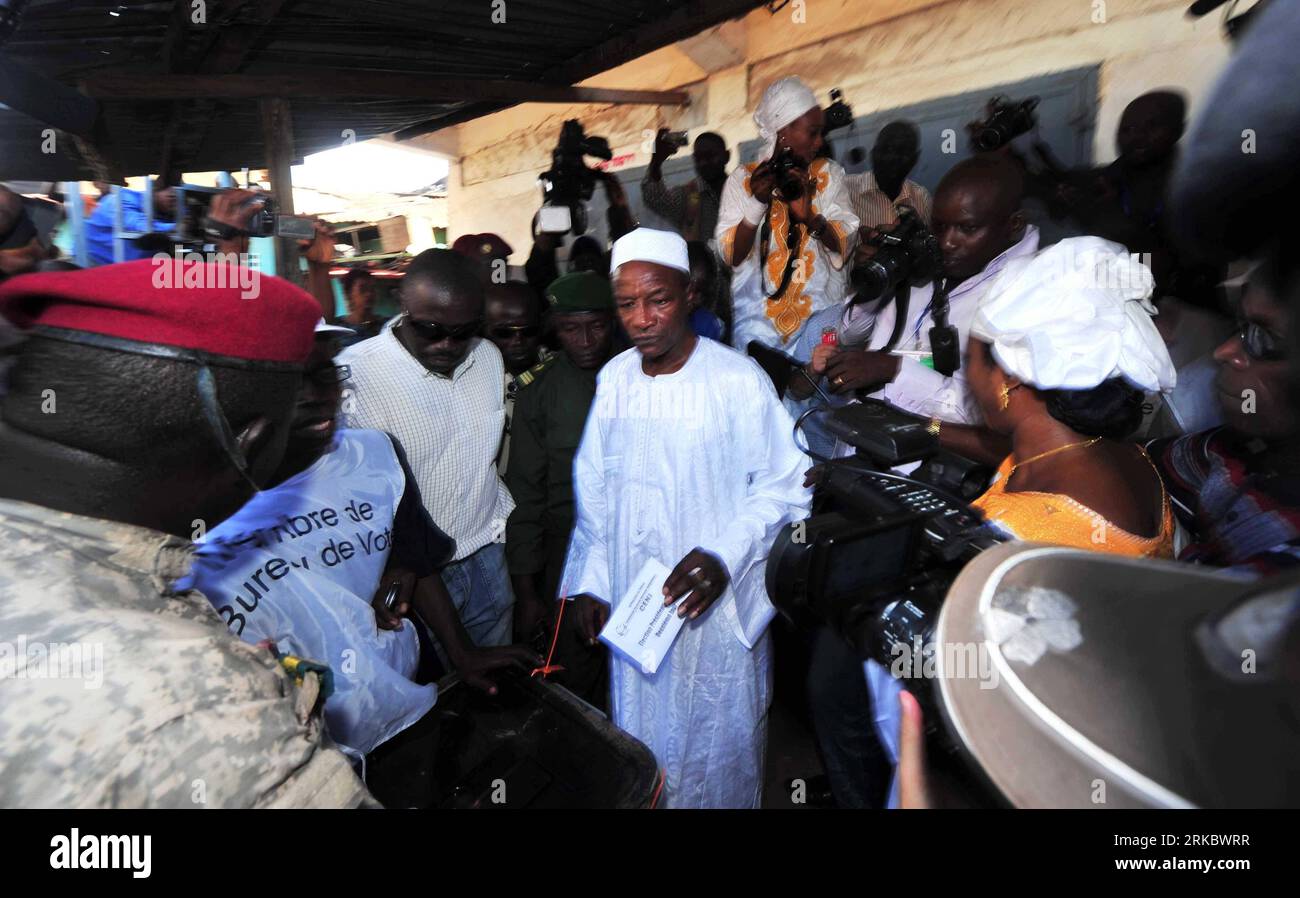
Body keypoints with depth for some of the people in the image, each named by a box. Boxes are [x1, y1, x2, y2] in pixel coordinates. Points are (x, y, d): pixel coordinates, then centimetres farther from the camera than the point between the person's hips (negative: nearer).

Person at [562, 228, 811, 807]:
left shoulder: (738, 379, -15)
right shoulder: (613, 379, 0)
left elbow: (784, 486, -10)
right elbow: (595, 492, 8)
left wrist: (725, 556, -22)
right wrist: (591, 581, 5)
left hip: (718, 603, -4)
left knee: (720, 741, 15)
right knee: (643, 739, 20)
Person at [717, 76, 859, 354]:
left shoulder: (829, 174, 5)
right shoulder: (742, 179, -1)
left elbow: (845, 245, -5)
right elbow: (730, 256, -8)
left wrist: (810, 217, -23)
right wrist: (756, 203, -22)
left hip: (821, 315, 2)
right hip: (758, 319, -1)